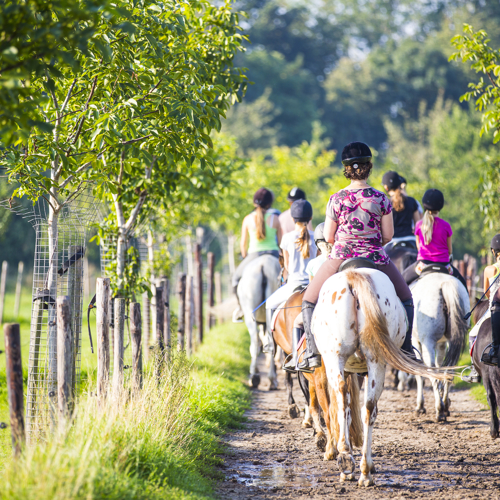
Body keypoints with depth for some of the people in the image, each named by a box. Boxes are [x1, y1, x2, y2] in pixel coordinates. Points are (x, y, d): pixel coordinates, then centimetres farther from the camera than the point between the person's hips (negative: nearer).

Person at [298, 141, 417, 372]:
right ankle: (406, 350, 19)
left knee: (309, 301, 17)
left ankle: (313, 353, 3)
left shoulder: (336, 200, -7)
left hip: (341, 258, 0)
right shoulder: (381, 199, -6)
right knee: (405, 299, 24)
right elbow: (388, 236, -1)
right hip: (376, 260, 1)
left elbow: (328, 237, 0)